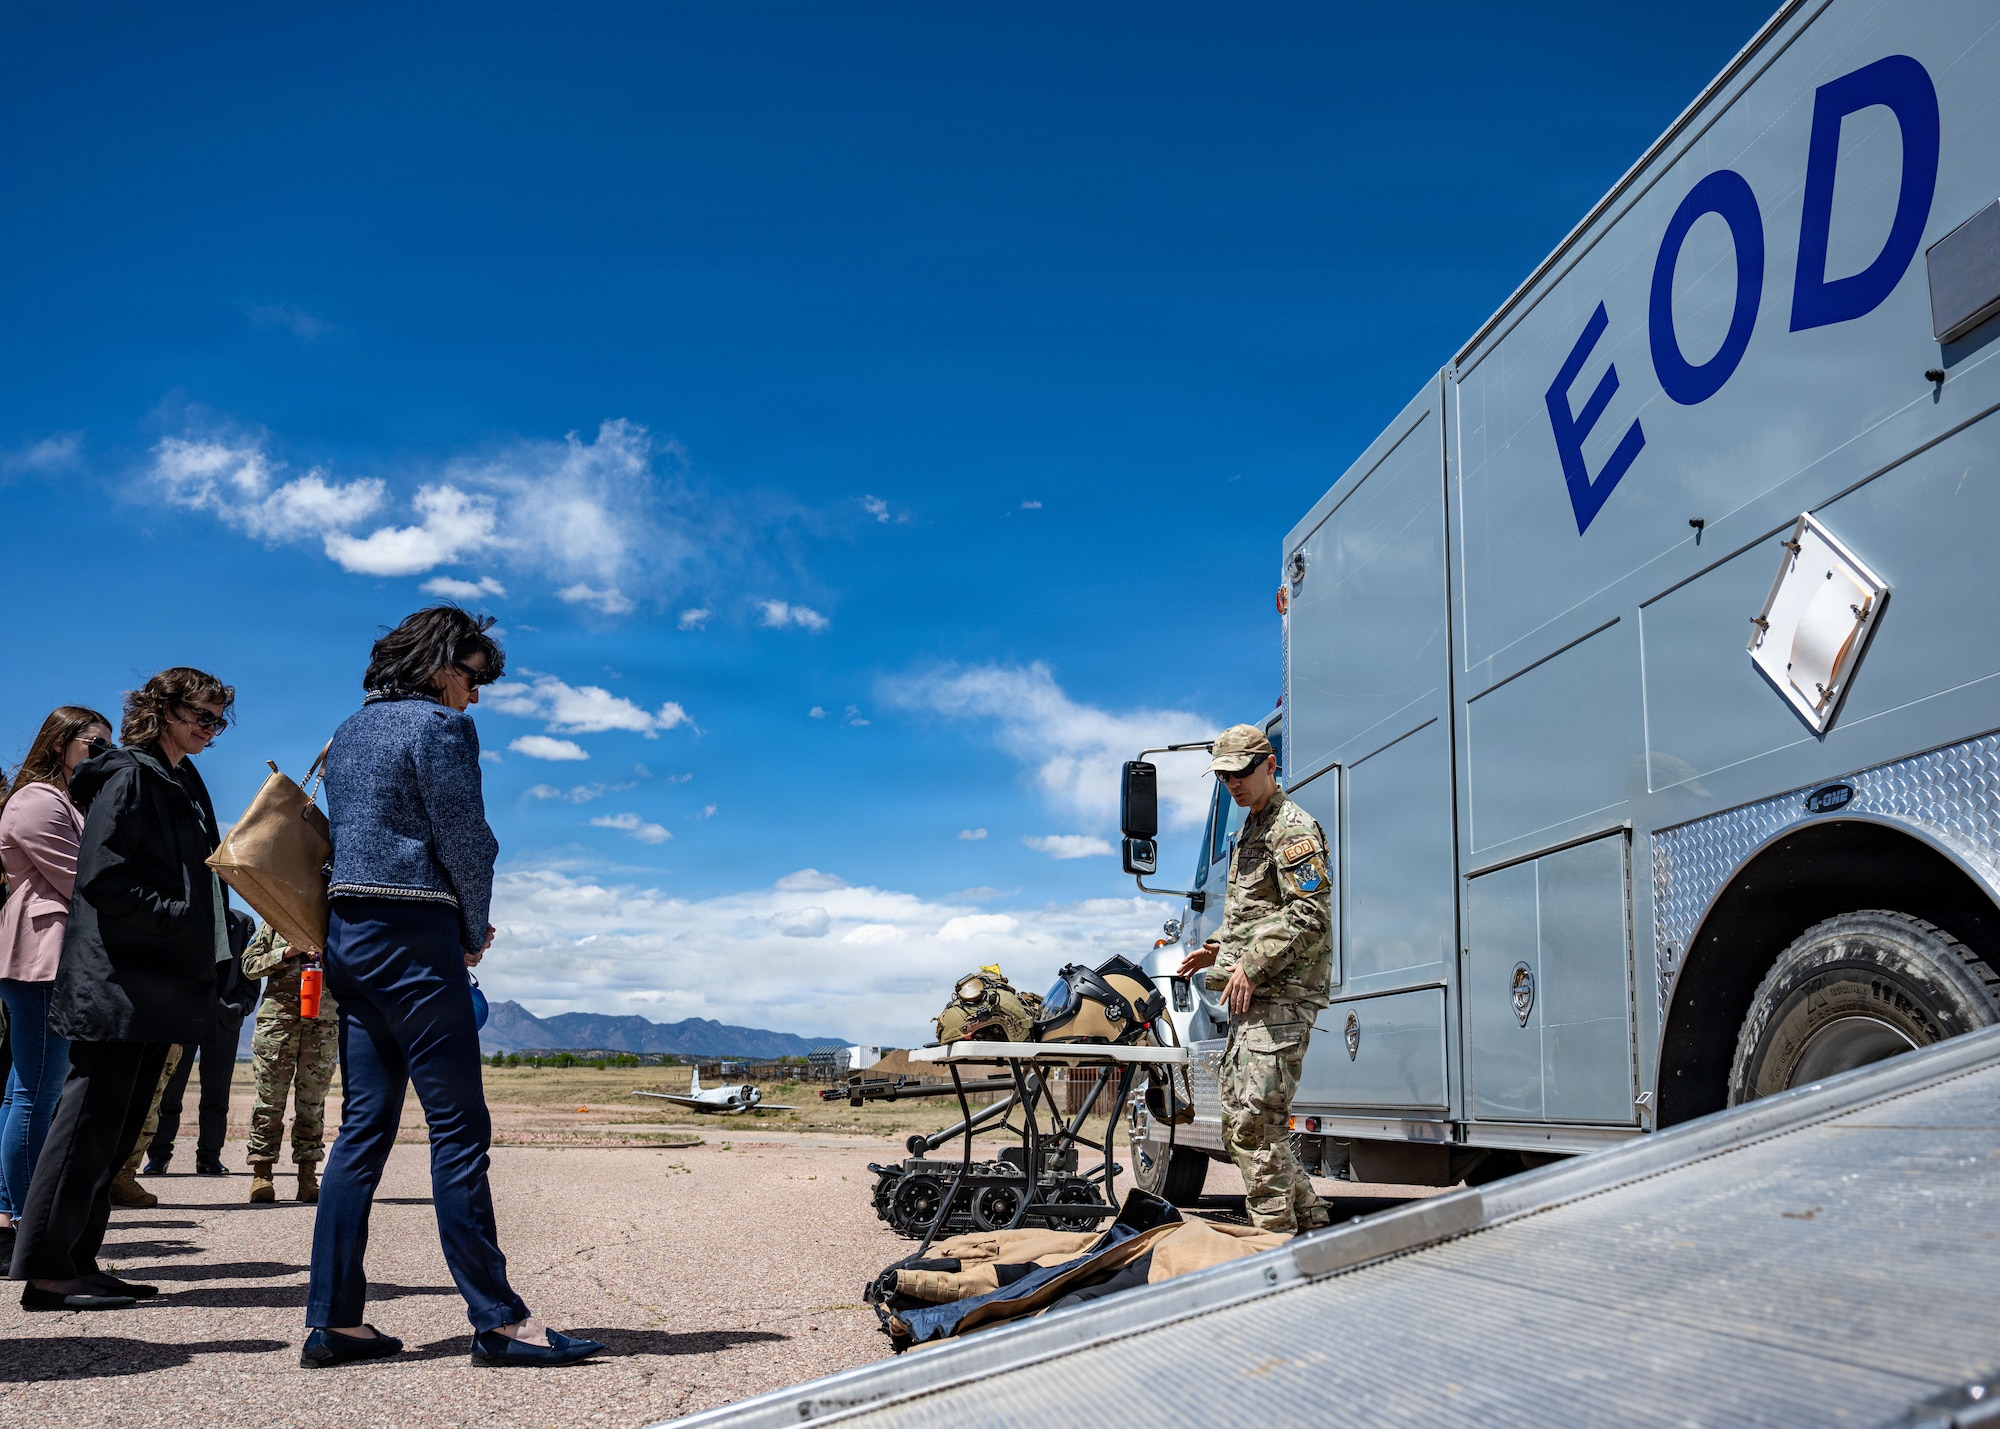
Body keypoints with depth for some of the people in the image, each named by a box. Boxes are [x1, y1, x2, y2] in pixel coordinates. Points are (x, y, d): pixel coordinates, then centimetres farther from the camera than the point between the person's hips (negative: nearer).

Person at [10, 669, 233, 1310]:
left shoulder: (184, 783, 19)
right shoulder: (128, 776, -9)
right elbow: (103, 879, -18)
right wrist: (181, 916, -19)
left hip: (156, 985, 9)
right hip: (118, 982, -9)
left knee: (118, 1127, 11)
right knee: (90, 1120, -6)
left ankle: (76, 1263, 18)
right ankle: (47, 1270, 1)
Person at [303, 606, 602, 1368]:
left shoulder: (349, 732, 18)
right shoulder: (440, 726, -8)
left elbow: (350, 833, 18)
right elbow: (463, 839, -11)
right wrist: (476, 929, 6)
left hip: (348, 935, 9)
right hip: (413, 938, -9)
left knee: (363, 1127, 10)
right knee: (458, 1130, -6)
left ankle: (333, 1318, 10)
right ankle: (497, 1320, -3)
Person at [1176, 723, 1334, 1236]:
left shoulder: (1293, 828, -9)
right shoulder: (1249, 833, 22)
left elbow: (1311, 911, -19)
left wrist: (1253, 965, -22)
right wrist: (1218, 949, 15)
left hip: (1282, 998, -11)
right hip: (1253, 1000, 11)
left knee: (1256, 1122, -13)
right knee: (1239, 1122, 13)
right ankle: (1309, 1221, 21)